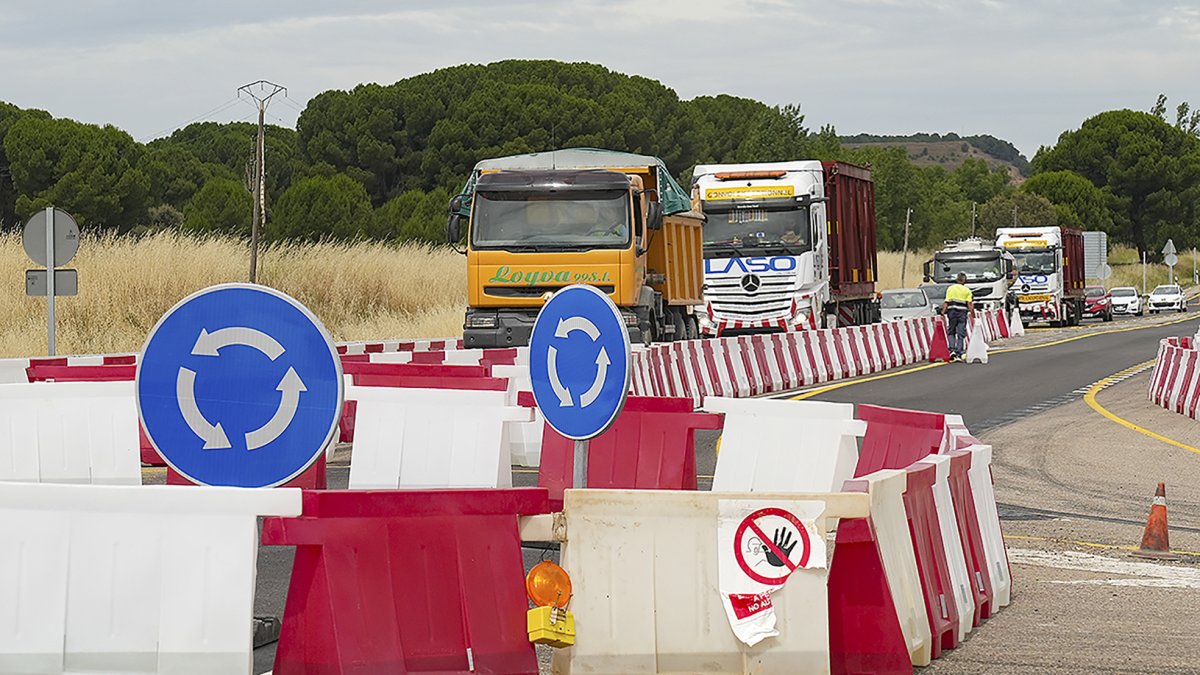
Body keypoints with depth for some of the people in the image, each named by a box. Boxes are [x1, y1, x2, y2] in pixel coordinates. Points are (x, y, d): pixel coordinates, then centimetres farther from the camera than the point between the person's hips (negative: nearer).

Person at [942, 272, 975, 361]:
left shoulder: (950, 289, 6)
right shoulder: (967, 291, 4)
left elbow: (946, 303, 0)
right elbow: (970, 304, -2)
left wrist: (943, 313, 1)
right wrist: (972, 315, 2)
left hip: (952, 311, 1)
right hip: (963, 312, -1)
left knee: (951, 332, 14)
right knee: (961, 334, 3)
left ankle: (952, 349, -5)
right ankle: (959, 355, -2)